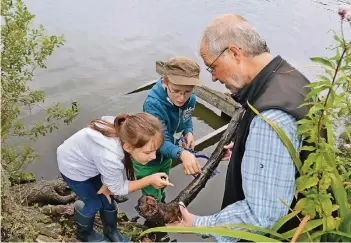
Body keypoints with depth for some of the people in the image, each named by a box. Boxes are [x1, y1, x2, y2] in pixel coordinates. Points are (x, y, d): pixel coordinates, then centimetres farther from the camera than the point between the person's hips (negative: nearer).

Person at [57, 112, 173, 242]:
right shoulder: (110, 158, -46)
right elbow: (118, 188, -24)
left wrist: (106, 185, -16)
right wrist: (150, 180, -25)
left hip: (88, 159, 6)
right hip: (74, 166, -6)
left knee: (107, 198, 13)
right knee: (94, 203, 5)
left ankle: (111, 231, 39)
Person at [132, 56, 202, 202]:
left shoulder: (190, 99, -20)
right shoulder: (153, 104, -39)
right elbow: (161, 141, -45)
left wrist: (188, 132, -16)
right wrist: (181, 154, -64)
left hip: (166, 157, 6)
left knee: (161, 190, 31)